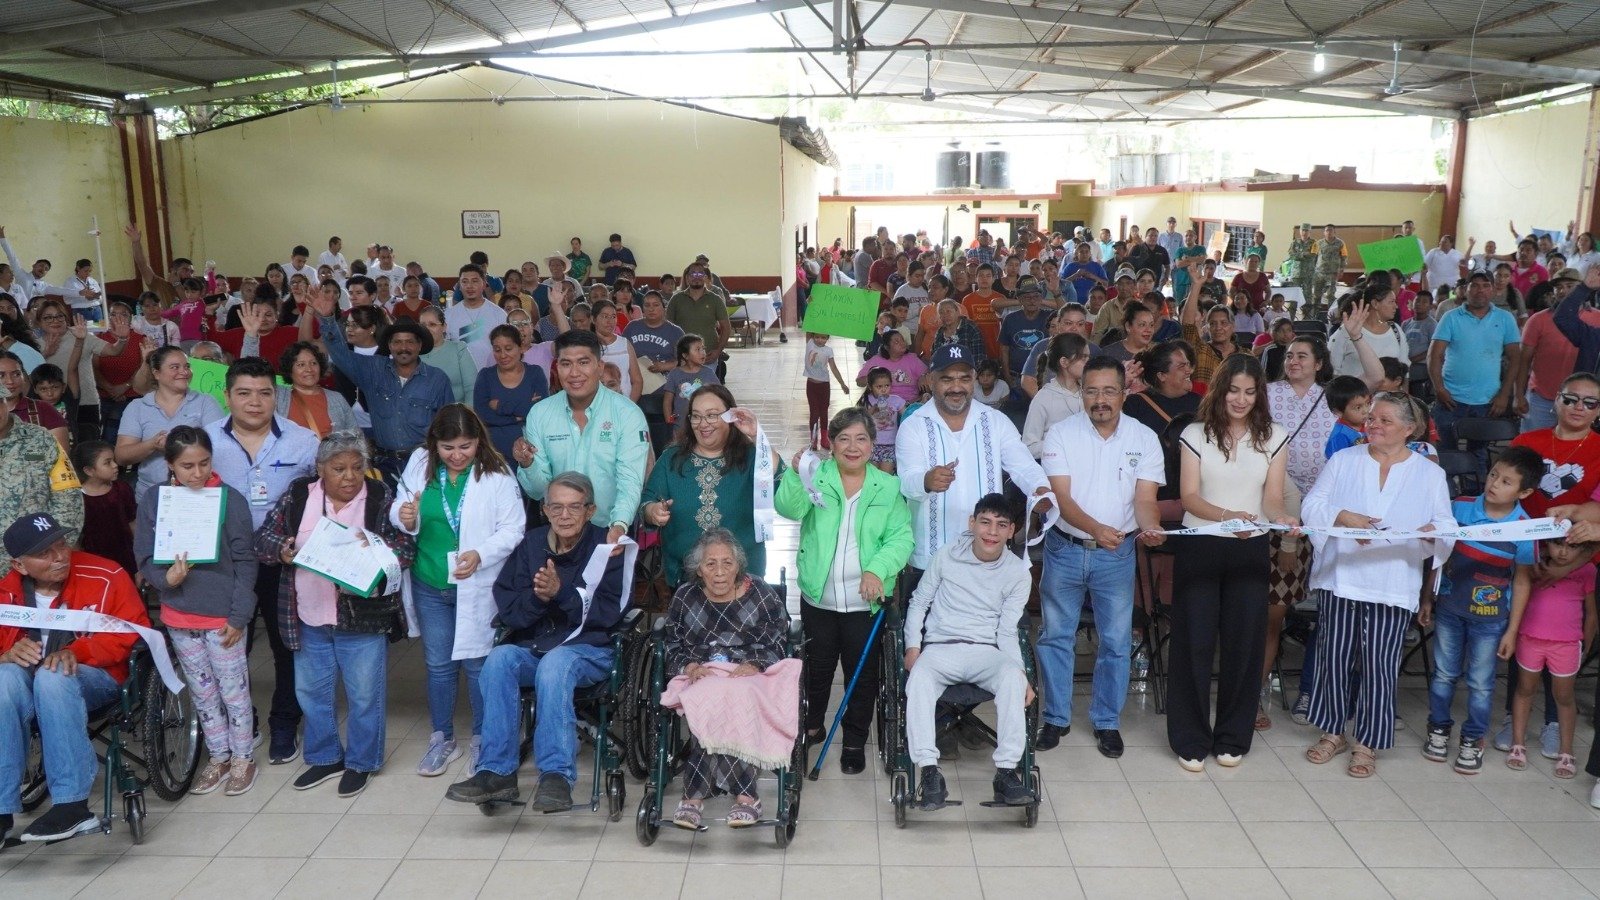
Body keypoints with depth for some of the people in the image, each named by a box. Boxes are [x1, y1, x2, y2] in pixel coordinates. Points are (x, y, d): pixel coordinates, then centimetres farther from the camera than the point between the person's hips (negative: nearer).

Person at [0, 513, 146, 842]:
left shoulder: (105, 576, -9)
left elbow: (134, 630, -10)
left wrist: (77, 651, -24)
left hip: (94, 676, -3)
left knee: (53, 677, -36)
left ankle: (71, 804, -36)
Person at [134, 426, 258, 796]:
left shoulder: (230, 499, -9)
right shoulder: (154, 500, -1)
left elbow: (244, 563, -8)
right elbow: (145, 557, 3)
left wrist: (239, 616, -11)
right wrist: (166, 578, -19)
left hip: (222, 615, -3)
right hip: (178, 615, 4)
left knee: (233, 690, 7)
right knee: (201, 691, 16)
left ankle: (243, 758, 23)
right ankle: (218, 757, 30)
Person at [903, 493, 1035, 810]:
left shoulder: (1018, 573, 3)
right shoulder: (947, 554, 3)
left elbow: (1007, 631, 2)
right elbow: (919, 602, 11)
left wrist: (1020, 672, -14)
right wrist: (912, 647, -2)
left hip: (987, 651, 0)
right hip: (940, 647, 0)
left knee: (1012, 677, -34)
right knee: (919, 679, -35)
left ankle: (1006, 771, -31)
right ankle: (929, 771, -34)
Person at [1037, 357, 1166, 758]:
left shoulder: (1144, 438, -2)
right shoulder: (1061, 433, -7)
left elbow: (1145, 499, -6)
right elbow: (1061, 497, -16)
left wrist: (1151, 527, -30)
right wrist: (1095, 528, -33)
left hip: (1117, 555, 1)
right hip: (1065, 549, -1)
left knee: (1116, 642, 9)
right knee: (1057, 636, 9)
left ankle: (1107, 722, 26)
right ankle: (1056, 718, 25)